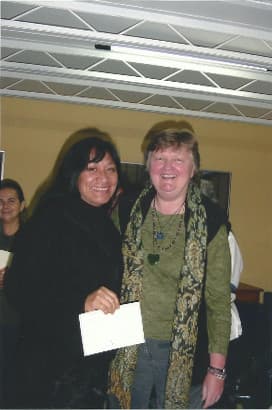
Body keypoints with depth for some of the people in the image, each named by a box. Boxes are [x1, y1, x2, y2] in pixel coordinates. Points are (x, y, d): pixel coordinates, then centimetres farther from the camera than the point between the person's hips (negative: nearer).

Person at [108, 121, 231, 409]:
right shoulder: (126, 212, 0)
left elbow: (219, 299, -6)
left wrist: (217, 368, -7)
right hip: (127, 350, 2)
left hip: (184, 354, -1)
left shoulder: (210, 223, -7)